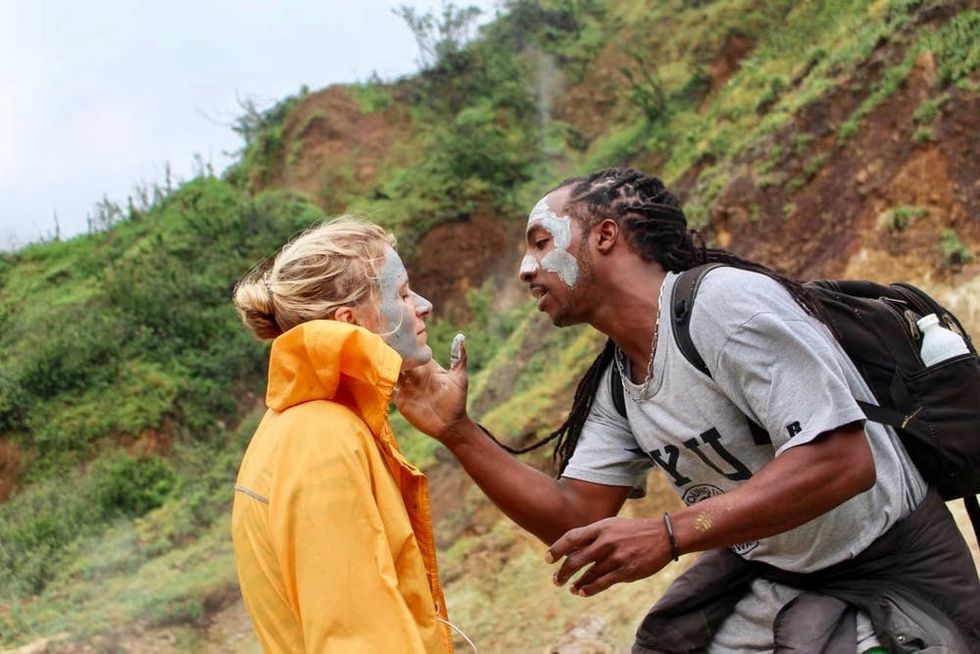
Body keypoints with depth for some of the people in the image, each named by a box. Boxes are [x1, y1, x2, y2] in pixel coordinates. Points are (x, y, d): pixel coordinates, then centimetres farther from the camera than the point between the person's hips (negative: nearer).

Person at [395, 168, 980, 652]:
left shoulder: (725, 301, -24)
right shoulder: (616, 384, 2)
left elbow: (842, 462, -30)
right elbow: (574, 519, 1)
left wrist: (667, 536, -34)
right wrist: (458, 431, -8)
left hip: (892, 576, -7)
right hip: (768, 573, 8)